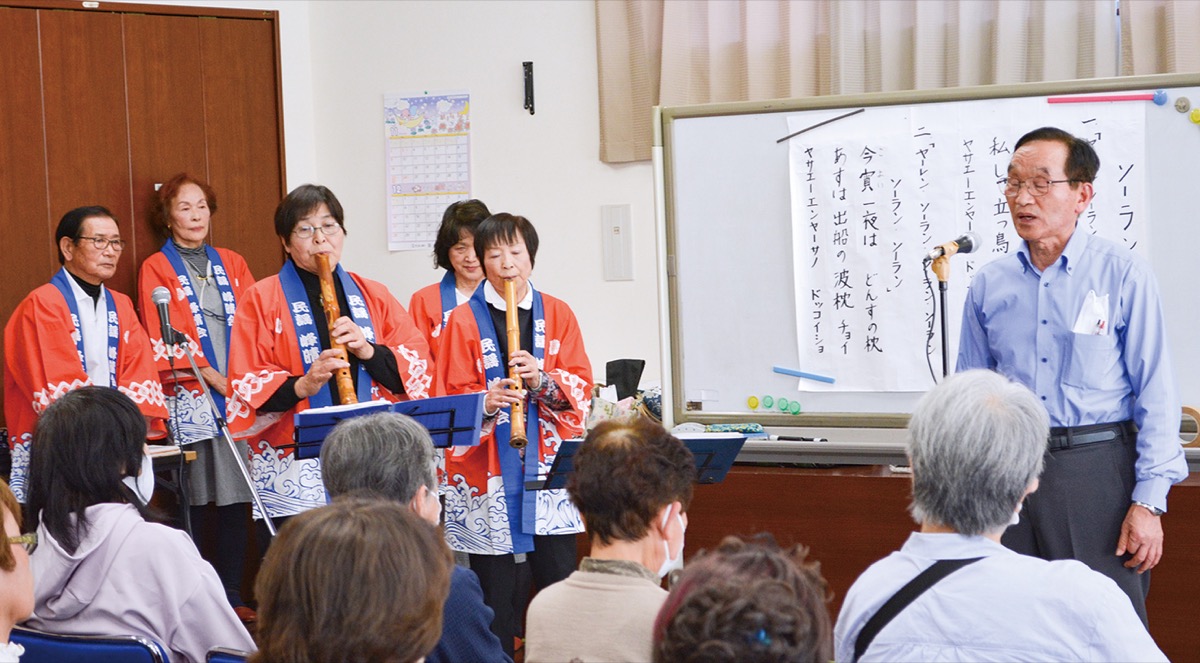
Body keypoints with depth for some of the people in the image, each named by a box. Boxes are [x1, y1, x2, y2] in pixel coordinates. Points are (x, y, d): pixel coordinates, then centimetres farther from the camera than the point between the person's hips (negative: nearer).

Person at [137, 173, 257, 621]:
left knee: (236, 498, 2)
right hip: (190, 397, -4)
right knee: (194, 500, -4)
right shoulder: (156, 270, 5)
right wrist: (214, 377, -11)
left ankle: (232, 596, 8)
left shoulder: (232, 265, 18)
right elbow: (163, 338, -4)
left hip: (239, 394, 4)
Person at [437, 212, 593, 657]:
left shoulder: (557, 315, 9)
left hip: (549, 466, 2)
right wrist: (486, 403, -21)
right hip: (487, 476, -2)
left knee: (560, 582, -1)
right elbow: (451, 400, -2)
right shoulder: (464, 321, 3)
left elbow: (580, 387, 4)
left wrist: (542, 381, -14)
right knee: (494, 593, -1)